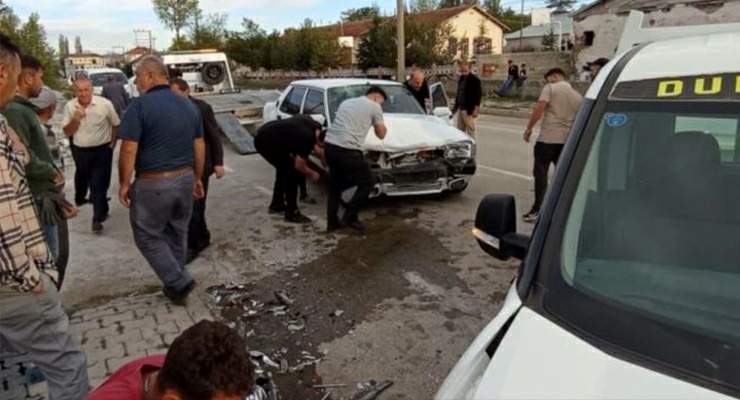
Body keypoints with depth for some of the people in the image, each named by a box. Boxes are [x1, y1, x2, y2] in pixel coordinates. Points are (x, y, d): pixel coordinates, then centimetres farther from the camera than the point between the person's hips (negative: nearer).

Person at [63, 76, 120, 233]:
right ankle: (103, 209, 40)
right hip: (81, 152, 4)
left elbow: (116, 125, 2)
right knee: (92, 184, 19)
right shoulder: (70, 106, -5)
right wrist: (75, 119, -20)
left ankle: (98, 218, 0)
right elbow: (67, 133, -3)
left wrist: (112, 144, 4)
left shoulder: (105, 104, -12)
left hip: (102, 150, -4)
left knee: (99, 185, -6)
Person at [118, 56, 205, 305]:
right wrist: (197, 178, 19)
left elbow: (129, 149, -17)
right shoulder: (189, 106, 7)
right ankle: (175, 285, 29)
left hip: (153, 183, -6)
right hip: (184, 179, 6)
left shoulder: (140, 105, -14)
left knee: (147, 236, 10)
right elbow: (199, 147, 11)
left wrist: (124, 183, -6)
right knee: (177, 234, 19)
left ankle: (179, 282, 5)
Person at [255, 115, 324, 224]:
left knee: (284, 169, 21)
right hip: (266, 142, -10)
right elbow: (299, 166, -9)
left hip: (263, 135, 10)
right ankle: (291, 213, 3)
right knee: (293, 173, -5)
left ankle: (276, 205, 33)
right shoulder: (308, 138, -20)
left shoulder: (312, 125, 2)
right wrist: (312, 174, 8)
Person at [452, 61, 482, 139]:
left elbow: (478, 94, -14)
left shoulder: (474, 80, -10)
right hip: (460, 109, 8)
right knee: (460, 131, 12)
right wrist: (456, 106, 17)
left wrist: (476, 108, -20)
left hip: (469, 110, -8)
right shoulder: (461, 79, 14)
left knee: (470, 130, -5)